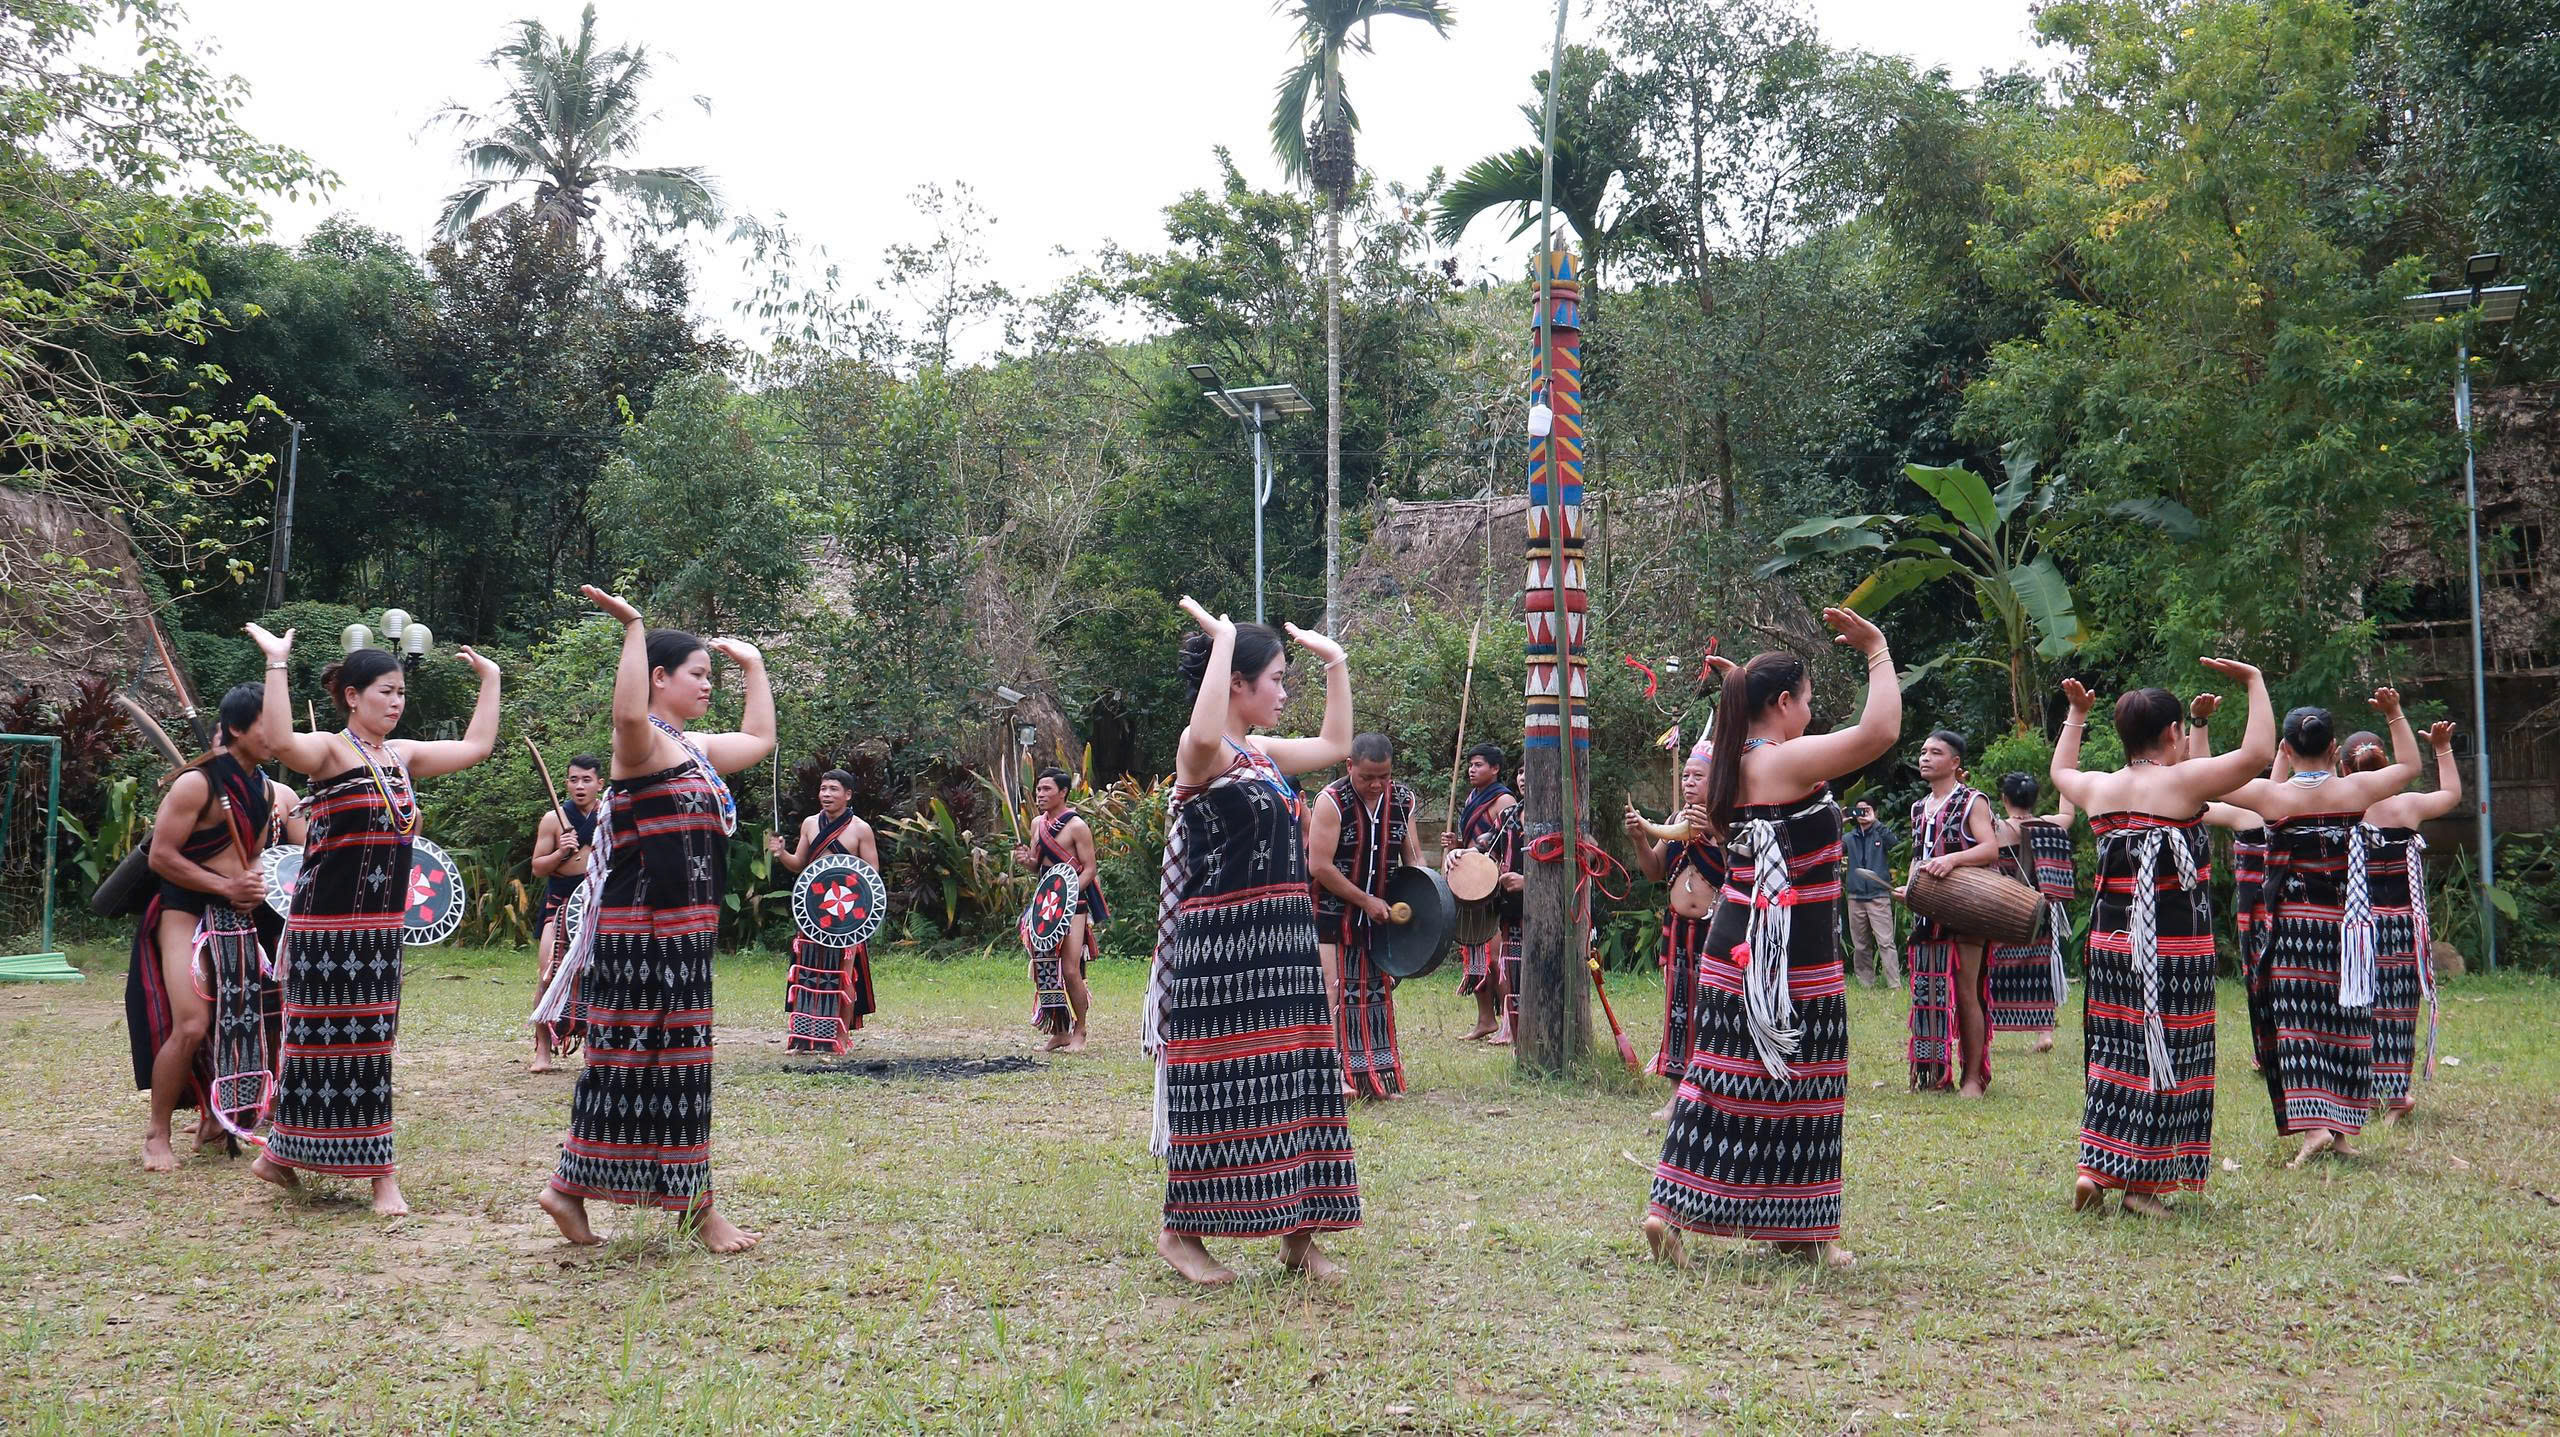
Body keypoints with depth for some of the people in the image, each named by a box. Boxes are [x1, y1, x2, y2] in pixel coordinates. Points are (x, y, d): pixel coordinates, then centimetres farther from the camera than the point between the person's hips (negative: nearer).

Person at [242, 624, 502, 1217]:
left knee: (368, 1044, 9)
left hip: (380, 925, 7)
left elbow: (475, 746, 20)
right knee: (326, 1039, 1)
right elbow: (276, 739, -30)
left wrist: (490, 679, 22)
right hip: (326, 925, -7)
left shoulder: (403, 755, 12)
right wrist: (276, 663, -31)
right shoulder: (330, 751, -9)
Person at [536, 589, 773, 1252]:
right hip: (643, 929, -10)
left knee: (676, 1062, 12)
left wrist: (754, 664, 31)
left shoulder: (693, 748, 17)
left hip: (682, 933, 10)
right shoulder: (642, 743, -11)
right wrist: (632, 628, -31)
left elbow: (760, 738, 31)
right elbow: (628, 711, -35)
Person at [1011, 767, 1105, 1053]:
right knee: (1045, 970, 6)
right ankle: (1059, 1031, 17)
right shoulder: (1039, 824, 13)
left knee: (1070, 971, -11)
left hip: (1072, 905, -7)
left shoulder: (1076, 826, -8)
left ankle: (1079, 1032, 3)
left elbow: (1089, 869, -11)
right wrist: (1025, 860, -3)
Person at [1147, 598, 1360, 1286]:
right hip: (1221, 946, -9)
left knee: (1294, 1083, 9)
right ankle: (1180, 1230, 14)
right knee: (1218, 1087, -1)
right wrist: (1223, 637, -28)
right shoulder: (1201, 751, -11)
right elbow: (1204, 734, -37)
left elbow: (1337, 745, 29)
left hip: (1282, 940, 9)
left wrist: (1337, 663, 25)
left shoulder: (1262, 754, 15)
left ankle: (1297, 1232, 18)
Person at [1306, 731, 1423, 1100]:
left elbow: (1413, 857, 9)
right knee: (1333, 992, -7)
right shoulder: (1331, 801, -15)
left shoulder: (1403, 800, 2)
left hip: (1380, 914, 6)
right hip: (1332, 914, -6)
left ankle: (1376, 1077, 18)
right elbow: (1319, 865, -18)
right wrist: (1366, 900, -16)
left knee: (1377, 992, 10)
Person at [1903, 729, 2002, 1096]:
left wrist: (1952, 859, -31)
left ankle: (1973, 1076, 2)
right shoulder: (1920, 809, 18)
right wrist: (1910, 888, 6)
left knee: (1965, 993, -5)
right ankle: (1935, 1074, 12)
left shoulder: (1971, 801, -3)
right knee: (1929, 993, 5)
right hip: (1928, 913, 7)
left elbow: (1991, 849, -15)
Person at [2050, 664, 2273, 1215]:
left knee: (2116, 1052, 13)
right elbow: (2257, 751, -11)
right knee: (2164, 1055, 1)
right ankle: (2141, 1182, 5)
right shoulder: (2181, 782, -11)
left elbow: (2060, 769, 29)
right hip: (2174, 942, -6)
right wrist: (2255, 681, -2)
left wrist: (2076, 714, 39)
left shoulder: (2098, 788, 6)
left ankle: (2095, 1168, 12)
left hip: (2109, 939, 6)